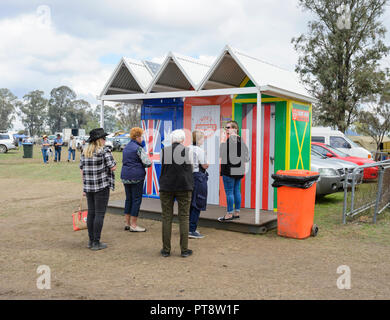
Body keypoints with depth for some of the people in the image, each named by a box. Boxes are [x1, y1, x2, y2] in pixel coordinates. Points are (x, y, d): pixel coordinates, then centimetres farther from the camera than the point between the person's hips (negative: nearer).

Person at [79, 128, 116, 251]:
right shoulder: (105, 151, -10)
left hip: (88, 187, 7)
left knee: (91, 213, 13)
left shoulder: (85, 152, 10)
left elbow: (82, 170, 12)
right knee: (99, 214, -1)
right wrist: (112, 163, 9)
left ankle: (91, 241, 20)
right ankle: (96, 243, 3)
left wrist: (85, 186, 18)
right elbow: (113, 167, -12)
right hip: (102, 186, -6)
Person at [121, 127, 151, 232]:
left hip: (125, 176, 8)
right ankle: (133, 225, 2)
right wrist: (146, 164, 6)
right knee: (137, 199, -1)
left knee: (128, 199, 14)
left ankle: (127, 223, 19)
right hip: (136, 176, -8)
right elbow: (148, 163, -17)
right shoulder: (138, 148, -12)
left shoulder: (126, 147, 14)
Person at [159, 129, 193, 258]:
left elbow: (163, 167, 7)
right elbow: (190, 169, 6)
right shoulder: (188, 151, -2)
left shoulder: (164, 151, -1)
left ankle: (166, 249, 10)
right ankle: (184, 250, 7)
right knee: (184, 217, 5)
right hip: (184, 187, -1)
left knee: (166, 218, 7)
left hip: (166, 187, 1)